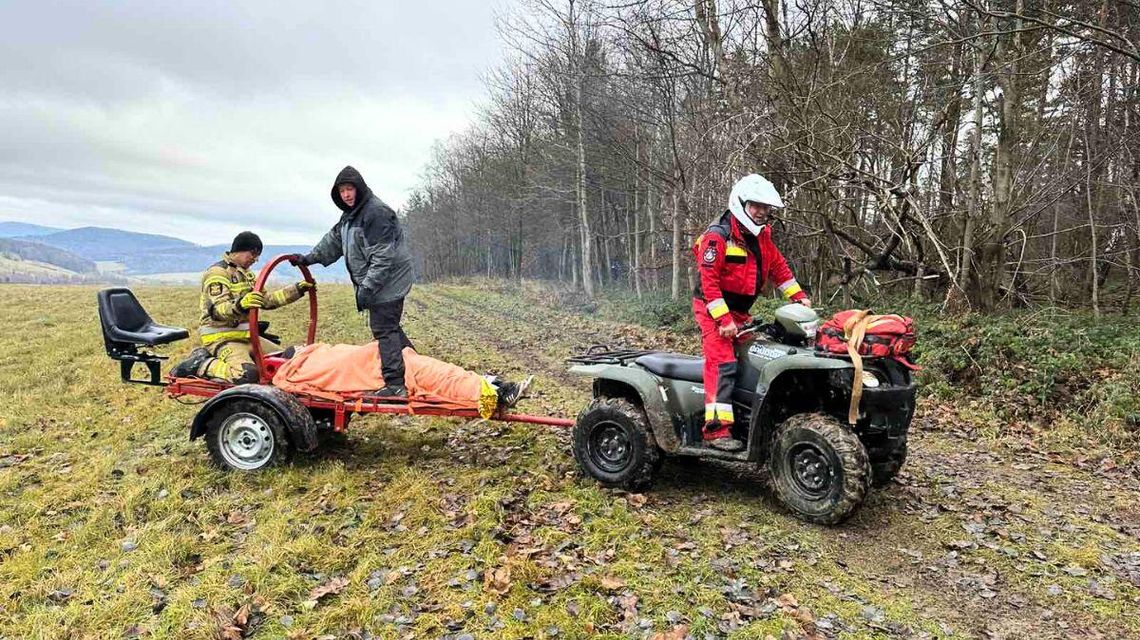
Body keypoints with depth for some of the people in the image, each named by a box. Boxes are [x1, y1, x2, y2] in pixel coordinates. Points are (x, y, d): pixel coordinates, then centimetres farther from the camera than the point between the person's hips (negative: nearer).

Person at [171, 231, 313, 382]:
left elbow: (267, 300, 18)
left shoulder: (246, 274, 19)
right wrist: (239, 306, -45)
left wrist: (297, 290, 10)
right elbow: (217, 310, -23)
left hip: (245, 334, 10)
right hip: (220, 336, -10)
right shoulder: (218, 272, -11)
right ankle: (199, 364, -9)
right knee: (247, 374, -32)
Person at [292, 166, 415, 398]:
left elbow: (383, 257, -23)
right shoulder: (350, 214, 16)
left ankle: (395, 384, -10)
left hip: (388, 282, -10)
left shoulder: (376, 212, -18)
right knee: (388, 327, 16)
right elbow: (334, 240, 29)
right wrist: (308, 258, 25)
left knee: (384, 329, -12)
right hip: (373, 282, 10)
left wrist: (368, 287, -25)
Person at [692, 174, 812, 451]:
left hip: (739, 311, 9)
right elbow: (709, 279, -21)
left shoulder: (761, 237, 11)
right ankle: (716, 429, -20)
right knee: (722, 363, -18)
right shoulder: (717, 237, -16)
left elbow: (778, 267, 18)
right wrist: (723, 319, -25)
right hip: (713, 309, -9)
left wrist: (798, 297, 7)